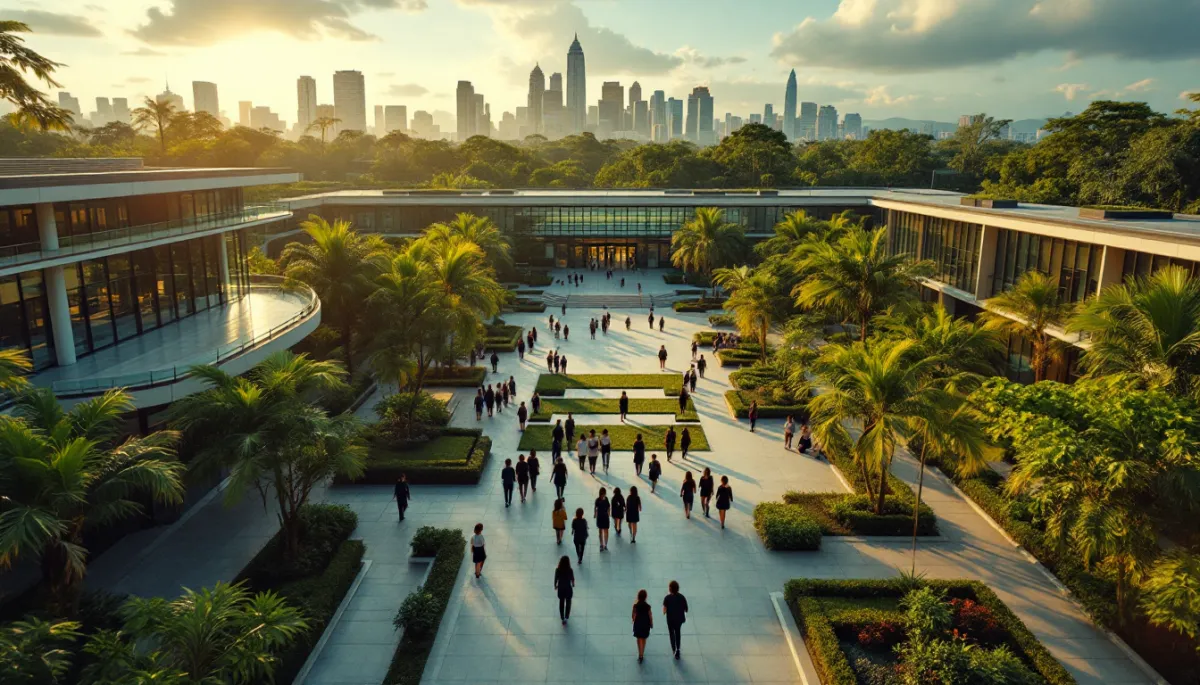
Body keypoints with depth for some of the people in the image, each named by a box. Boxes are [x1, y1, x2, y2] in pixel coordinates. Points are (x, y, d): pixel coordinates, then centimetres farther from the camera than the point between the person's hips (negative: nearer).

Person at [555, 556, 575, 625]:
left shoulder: (558, 570, -20)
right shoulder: (570, 570, -23)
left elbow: (556, 579, -8)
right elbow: (572, 579, -9)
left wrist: (555, 586, 13)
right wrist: (573, 585, 13)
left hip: (560, 589, 1)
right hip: (568, 589, -1)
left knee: (561, 603, 20)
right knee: (568, 603, 22)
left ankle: (562, 618, 29)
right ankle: (566, 617, 32)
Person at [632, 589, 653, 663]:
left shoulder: (635, 605, -16)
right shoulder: (647, 606, -18)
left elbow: (634, 615, -6)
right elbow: (650, 615, -9)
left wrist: (633, 620, 14)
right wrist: (651, 623, 7)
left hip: (638, 623, 0)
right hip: (645, 623, 0)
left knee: (639, 639, 13)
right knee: (644, 639, 18)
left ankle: (640, 655, 7)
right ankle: (641, 654, 25)